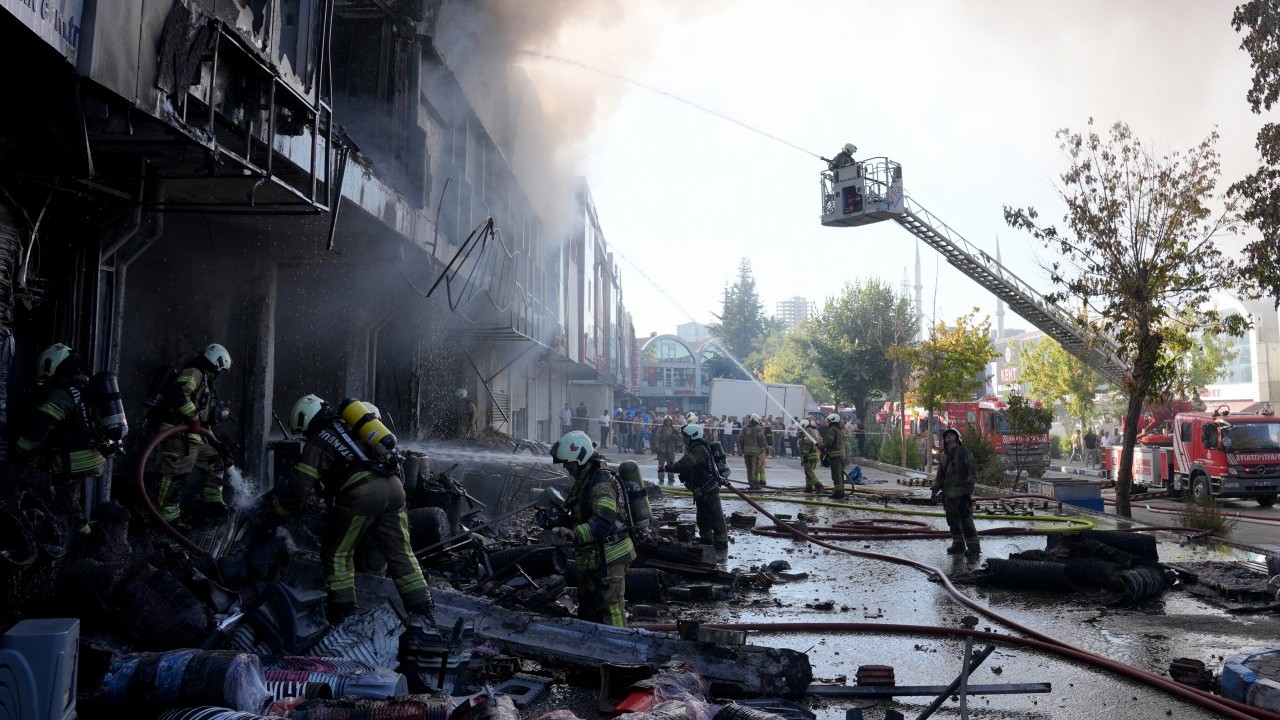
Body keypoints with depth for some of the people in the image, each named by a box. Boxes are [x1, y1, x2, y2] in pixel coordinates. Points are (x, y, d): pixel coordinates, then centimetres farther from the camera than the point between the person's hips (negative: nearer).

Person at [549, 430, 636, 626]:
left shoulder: (601, 483, -19)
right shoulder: (585, 481, 15)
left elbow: (604, 520, -32)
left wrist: (576, 534, -43)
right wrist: (559, 520, 13)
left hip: (608, 557, -11)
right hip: (592, 558, 11)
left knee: (610, 606, -10)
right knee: (587, 605, 20)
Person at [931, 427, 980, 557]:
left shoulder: (963, 451, -1)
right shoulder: (945, 455, 19)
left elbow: (973, 468, -10)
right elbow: (940, 474, 23)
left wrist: (969, 484, -20)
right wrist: (935, 490, 16)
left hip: (961, 493, -7)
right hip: (948, 494, 7)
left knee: (966, 520, -10)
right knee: (952, 520, 11)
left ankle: (973, 546, -4)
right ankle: (958, 544, 21)